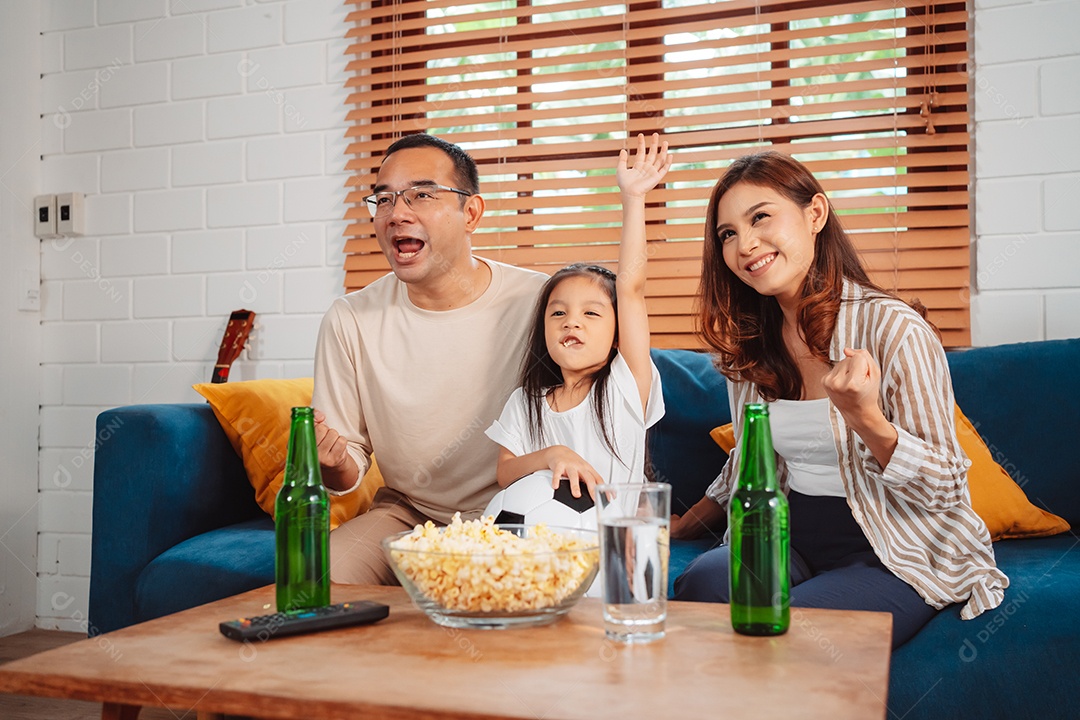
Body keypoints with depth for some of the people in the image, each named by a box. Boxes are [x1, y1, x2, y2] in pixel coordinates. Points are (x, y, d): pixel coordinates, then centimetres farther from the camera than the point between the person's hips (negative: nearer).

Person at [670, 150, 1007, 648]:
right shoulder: (747, 345, 6)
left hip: (896, 557, -5)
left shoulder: (895, 330, -15)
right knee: (698, 584, -26)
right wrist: (680, 528, 17)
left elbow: (946, 489, -13)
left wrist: (864, 417, -29)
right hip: (795, 541, 5)